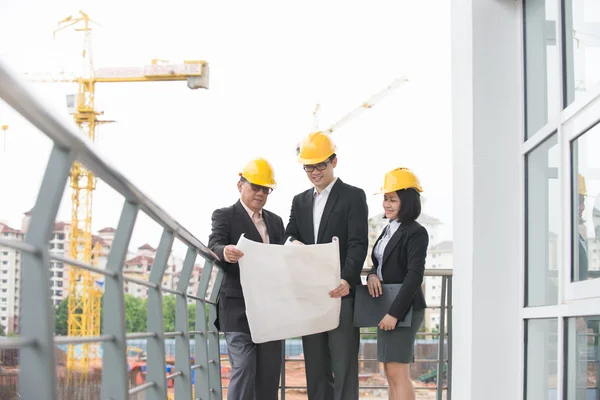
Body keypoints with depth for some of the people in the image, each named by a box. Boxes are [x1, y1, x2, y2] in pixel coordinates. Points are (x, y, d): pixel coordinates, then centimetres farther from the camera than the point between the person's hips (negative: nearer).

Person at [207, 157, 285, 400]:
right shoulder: (225, 216, 0)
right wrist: (225, 252, -38)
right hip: (238, 308, -6)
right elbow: (213, 247, -16)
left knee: (269, 371, 7)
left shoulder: (275, 221, 18)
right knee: (243, 370, -11)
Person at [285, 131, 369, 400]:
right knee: (316, 366, 8)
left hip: (341, 293, -6)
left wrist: (347, 280, -26)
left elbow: (358, 244, -11)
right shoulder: (300, 201, 17)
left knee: (343, 365, -6)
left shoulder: (353, 196, -1)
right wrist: (293, 242, -14)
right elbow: (289, 236, 12)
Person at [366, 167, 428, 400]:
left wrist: (395, 312, -23)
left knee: (398, 373, -12)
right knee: (391, 374, 9)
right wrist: (372, 275, -5)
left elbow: (414, 276, -18)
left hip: (403, 309, -9)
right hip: (385, 308, 9)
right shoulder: (389, 230, 15)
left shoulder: (416, 233, -11)